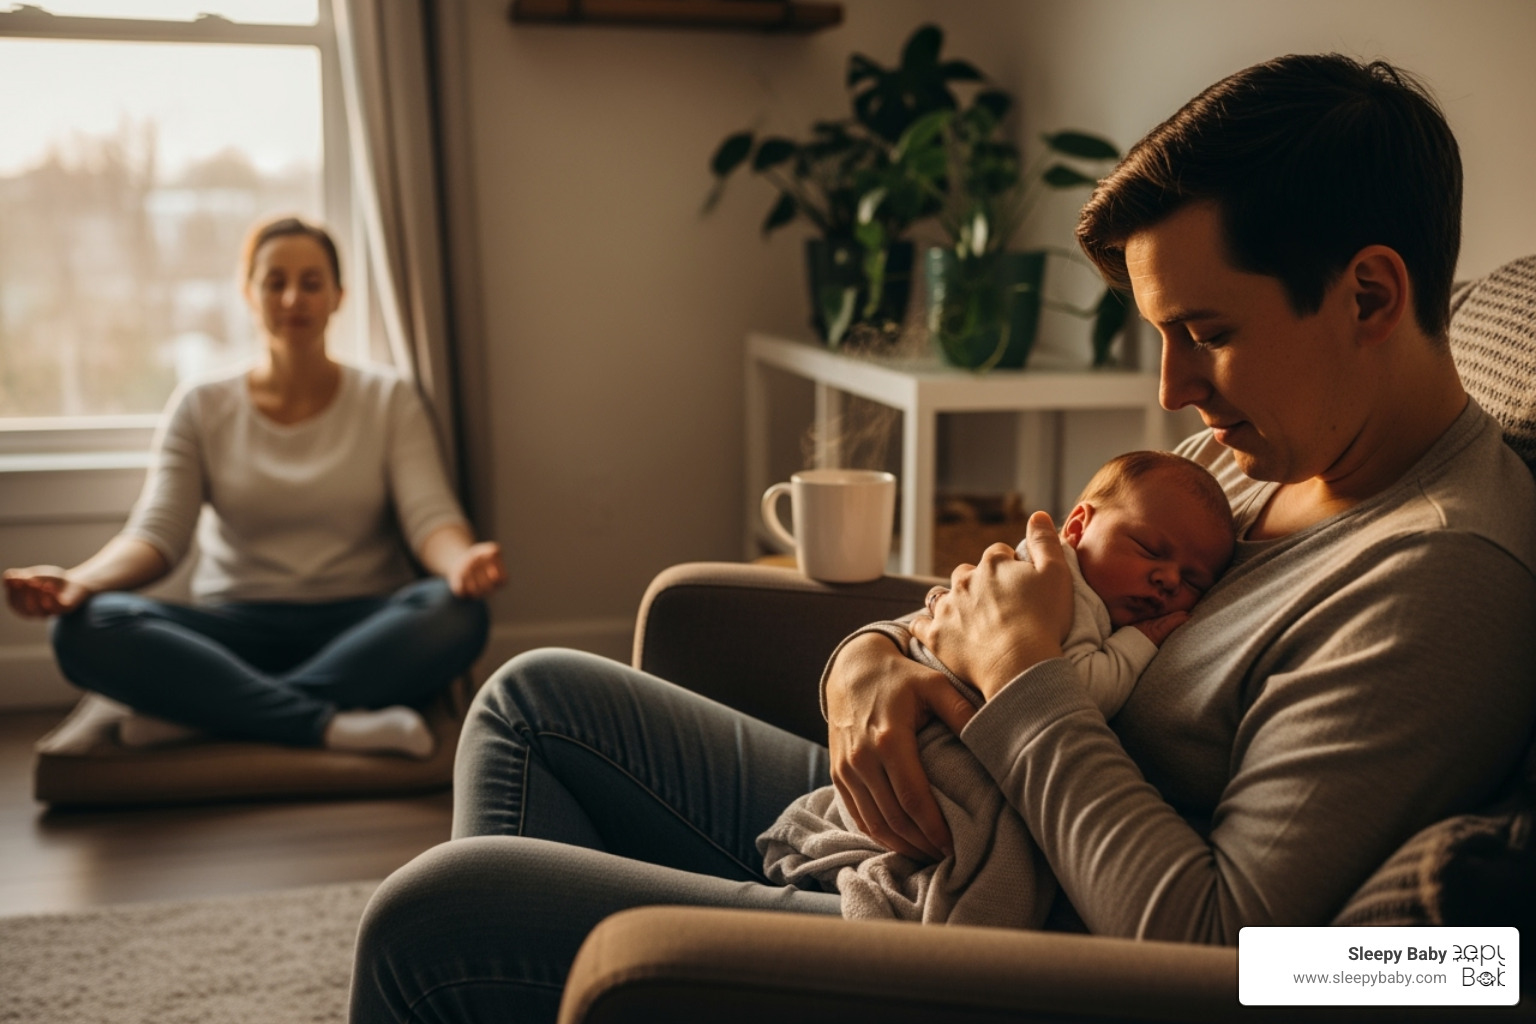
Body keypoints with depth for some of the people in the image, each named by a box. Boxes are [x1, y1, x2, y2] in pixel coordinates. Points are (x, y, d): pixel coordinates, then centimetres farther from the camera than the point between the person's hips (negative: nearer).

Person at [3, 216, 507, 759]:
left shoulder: (389, 400, 7)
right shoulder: (201, 409, 9)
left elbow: (430, 517, -7)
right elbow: (157, 534, -2)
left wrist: (462, 561, -32)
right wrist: (79, 580, -25)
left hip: (360, 627, -1)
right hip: (235, 628, 1)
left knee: (455, 613, -34)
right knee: (86, 628, -27)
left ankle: (204, 708, -31)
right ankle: (331, 725, -33)